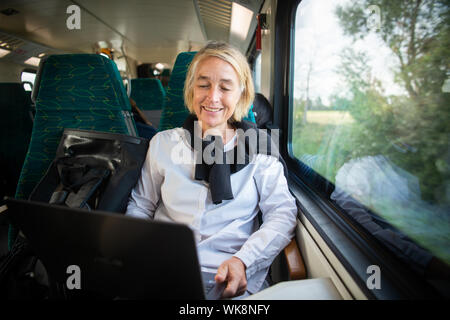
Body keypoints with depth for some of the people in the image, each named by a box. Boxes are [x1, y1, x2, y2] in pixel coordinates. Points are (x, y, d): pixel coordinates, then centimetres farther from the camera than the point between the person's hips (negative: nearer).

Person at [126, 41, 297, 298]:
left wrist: (242, 261, -15)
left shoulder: (259, 147, 6)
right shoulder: (163, 143, 10)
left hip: (231, 280, 0)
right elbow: (140, 207, 15)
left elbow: (282, 214, 0)